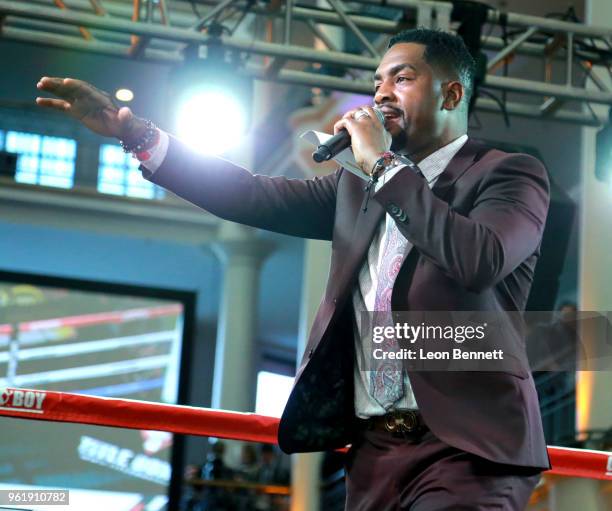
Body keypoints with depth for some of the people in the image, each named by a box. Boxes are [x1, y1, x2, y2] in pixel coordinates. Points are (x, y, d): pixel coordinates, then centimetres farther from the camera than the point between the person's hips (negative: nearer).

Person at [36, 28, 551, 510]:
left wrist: (385, 163, -13)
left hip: (464, 448, -5)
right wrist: (138, 134, 1)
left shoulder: (511, 175, -1)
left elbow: (481, 261, -20)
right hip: (374, 448, 6)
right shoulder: (359, 186, 17)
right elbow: (256, 197, 9)